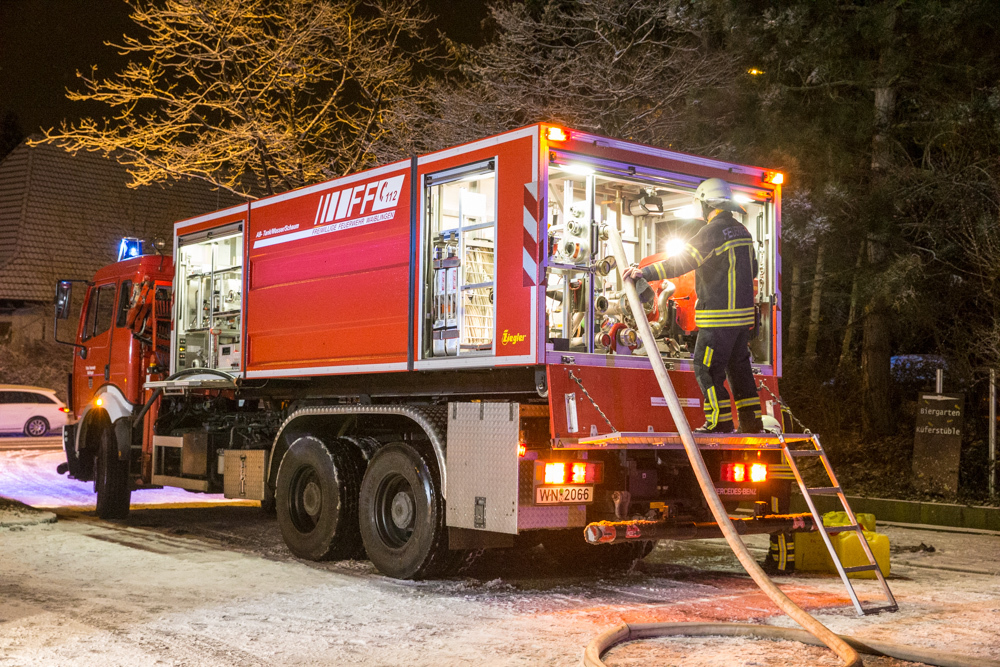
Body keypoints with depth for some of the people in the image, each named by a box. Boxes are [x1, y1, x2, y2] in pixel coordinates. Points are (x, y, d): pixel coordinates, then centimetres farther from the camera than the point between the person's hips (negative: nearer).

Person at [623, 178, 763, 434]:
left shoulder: (713, 231, -14)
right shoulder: (742, 231, 13)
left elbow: (682, 261, -23)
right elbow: (752, 269, 23)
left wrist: (645, 273, -25)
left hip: (719, 315, -9)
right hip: (743, 312, 9)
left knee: (707, 367, -1)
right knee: (738, 365, 15)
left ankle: (720, 422, -1)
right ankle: (751, 420, 17)